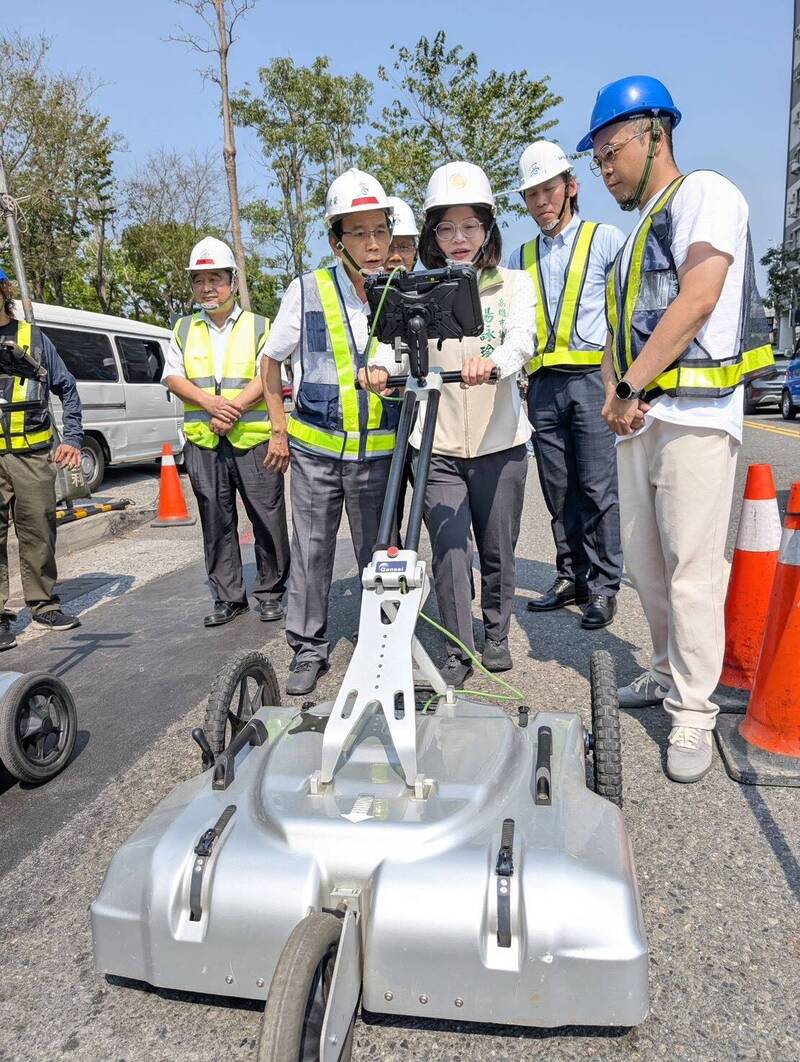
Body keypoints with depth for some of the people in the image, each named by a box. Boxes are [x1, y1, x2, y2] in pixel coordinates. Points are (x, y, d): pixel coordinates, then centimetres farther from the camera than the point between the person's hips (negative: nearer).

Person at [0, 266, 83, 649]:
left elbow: (67, 388, 13)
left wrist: (73, 439, 5)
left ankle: (43, 604, 20)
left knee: (39, 532, 6)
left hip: (32, 455, 1)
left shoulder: (32, 337, 10)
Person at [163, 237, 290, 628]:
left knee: (268, 518, -1)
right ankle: (228, 596, 16)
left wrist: (233, 410, -17)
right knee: (216, 522, 7)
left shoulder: (260, 327, 8)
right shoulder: (184, 330, 17)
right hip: (202, 443, 3)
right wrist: (212, 404, -11)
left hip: (253, 439, -3)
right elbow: (174, 378, 6)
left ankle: (270, 592, 12)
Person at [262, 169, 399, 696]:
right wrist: (279, 428, 5)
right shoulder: (308, 291, -4)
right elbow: (272, 360, 7)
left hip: (380, 450, 1)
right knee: (312, 552, 7)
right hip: (315, 448, 0)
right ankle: (308, 649, 21)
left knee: (378, 554, 7)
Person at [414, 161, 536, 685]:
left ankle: (497, 634, 32)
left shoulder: (514, 284, 3)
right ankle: (458, 651, 11)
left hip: (499, 442, 0)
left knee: (498, 551, 10)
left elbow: (522, 339, -15)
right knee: (450, 553, -5)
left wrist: (492, 361, -39)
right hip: (437, 446, 0)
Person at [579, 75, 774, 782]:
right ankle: (669, 675, 27)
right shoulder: (634, 234, 24)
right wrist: (613, 392, 1)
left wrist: (629, 386, -13)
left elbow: (696, 300, -15)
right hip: (639, 419, 9)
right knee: (644, 562, 11)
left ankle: (693, 715, 2)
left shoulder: (705, 193, -1)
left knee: (692, 572, -8)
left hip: (695, 413, -8)